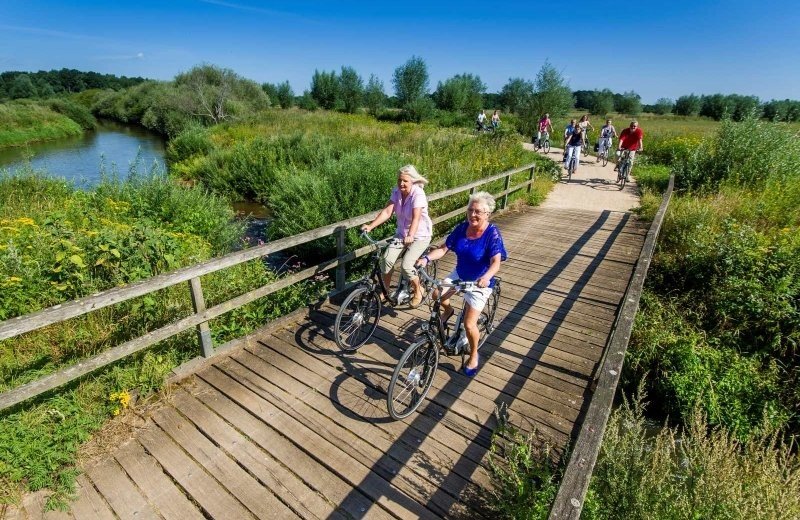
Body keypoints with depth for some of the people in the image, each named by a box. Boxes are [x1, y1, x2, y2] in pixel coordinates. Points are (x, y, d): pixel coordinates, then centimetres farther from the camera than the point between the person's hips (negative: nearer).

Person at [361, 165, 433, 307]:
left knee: (407, 265, -20)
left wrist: (410, 235, -52)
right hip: (401, 234, 6)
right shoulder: (396, 192, -7)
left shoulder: (418, 195, -23)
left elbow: (416, 218, -36)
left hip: (420, 236, -5)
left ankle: (418, 292, 9)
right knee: (386, 259, -12)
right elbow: (387, 212, -15)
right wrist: (370, 226, -28)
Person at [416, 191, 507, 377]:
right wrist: (426, 258, -27)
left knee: (469, 324, -6)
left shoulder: (492, 233, -22)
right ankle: (448, 310, 24)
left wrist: (486, 277, -53)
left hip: (479, 282, -5)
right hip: (459, 275, 5)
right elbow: (443, 248, -9)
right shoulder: (462, 228, -8)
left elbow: (496, 262, -33)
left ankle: (473, 355, 22)